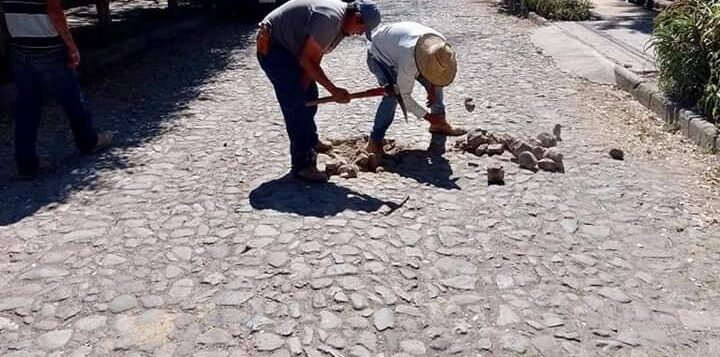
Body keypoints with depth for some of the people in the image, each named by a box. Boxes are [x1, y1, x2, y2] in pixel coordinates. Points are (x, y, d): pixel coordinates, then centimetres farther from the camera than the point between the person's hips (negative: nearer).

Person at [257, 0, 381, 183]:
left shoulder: (341, 23, 2)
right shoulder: (330, 18, -29)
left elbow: (314, 58, 1)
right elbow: (307, 60, -24)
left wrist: (302, 90, -8)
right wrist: (333, 90, -21)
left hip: (290, 48, 10)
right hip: (271, 46, -10)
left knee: (309, 98, 14)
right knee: (296, 105, -13)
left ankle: (308, 146, 31)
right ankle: (302, 165, -8)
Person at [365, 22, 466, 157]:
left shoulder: (441, 45, -26)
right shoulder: (408, 61, -44)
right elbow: (405, 95, -32)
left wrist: (432, 87, -12)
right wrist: (428, 116, -24)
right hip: (380, 55, -7)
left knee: (434, 84, 3)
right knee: (393, 95, -28)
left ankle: (439, 123, 23)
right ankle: (374, 142, -19)